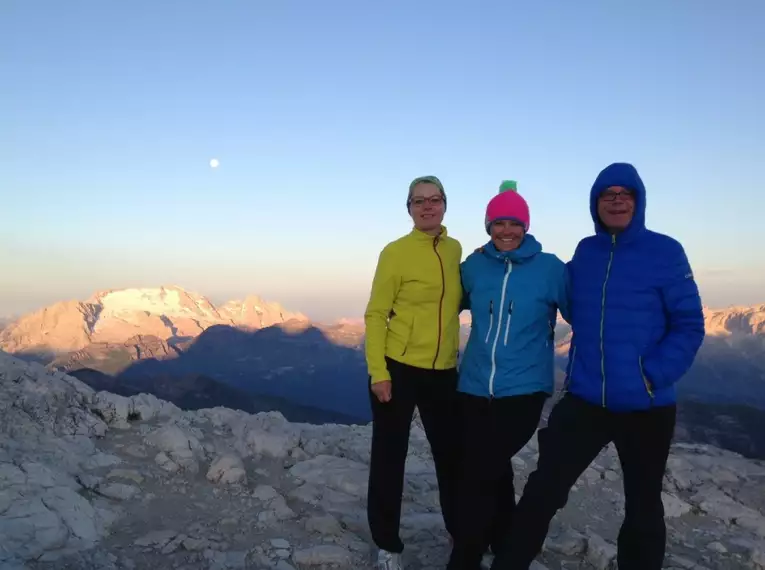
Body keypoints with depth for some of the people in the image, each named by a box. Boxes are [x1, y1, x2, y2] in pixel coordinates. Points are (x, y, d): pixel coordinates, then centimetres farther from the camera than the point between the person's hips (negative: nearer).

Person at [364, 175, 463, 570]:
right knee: (389, 458, 7)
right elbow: (375, 315, -11)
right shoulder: (396, 252, -10)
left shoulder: (455, 249, 6)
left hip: (444, 371, 5)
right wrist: (378, 372, -16)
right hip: (398, 368, -5)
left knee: (451, 456, 17)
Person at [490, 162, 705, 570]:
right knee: (542, 492, 2)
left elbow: (689, 325, -5)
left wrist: (654, 376, -16)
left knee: (643, 508, 15)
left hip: (645, 406, -2)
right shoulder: (584, 252, 5)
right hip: (584, 400, 2)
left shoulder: (665, 252, -6)